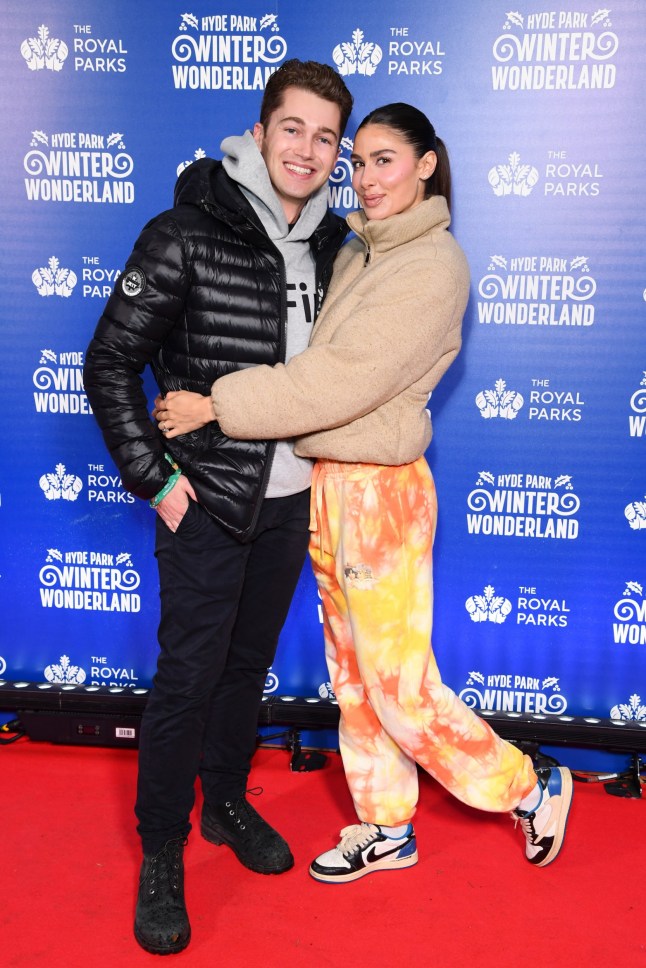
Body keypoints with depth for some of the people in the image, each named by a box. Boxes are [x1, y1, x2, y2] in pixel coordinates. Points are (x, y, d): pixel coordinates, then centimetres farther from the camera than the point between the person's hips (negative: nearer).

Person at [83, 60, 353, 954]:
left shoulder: (332, 244, 5)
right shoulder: (187, 236, -12)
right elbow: (110, 364, -10)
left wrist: (323, 453, 12)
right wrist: (154, 478, -12)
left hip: (291, 500, 5)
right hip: (207, 501, -5)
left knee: (251, 661, 18)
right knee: (188, 674, 2)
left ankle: (226, 802, 39)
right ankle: (161, 852, 22)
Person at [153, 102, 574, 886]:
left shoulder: (435, 265, -14)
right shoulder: (357, 253, 11)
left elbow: (342, 379, -22)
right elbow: (318, 362, 8)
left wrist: (218, 407, -19)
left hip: (382, 490, -8)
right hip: (326, 482, 8)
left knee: (399, 683, 2)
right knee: (352, 672, 16)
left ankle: (531, 790, 25)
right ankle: (386, 829, 34)